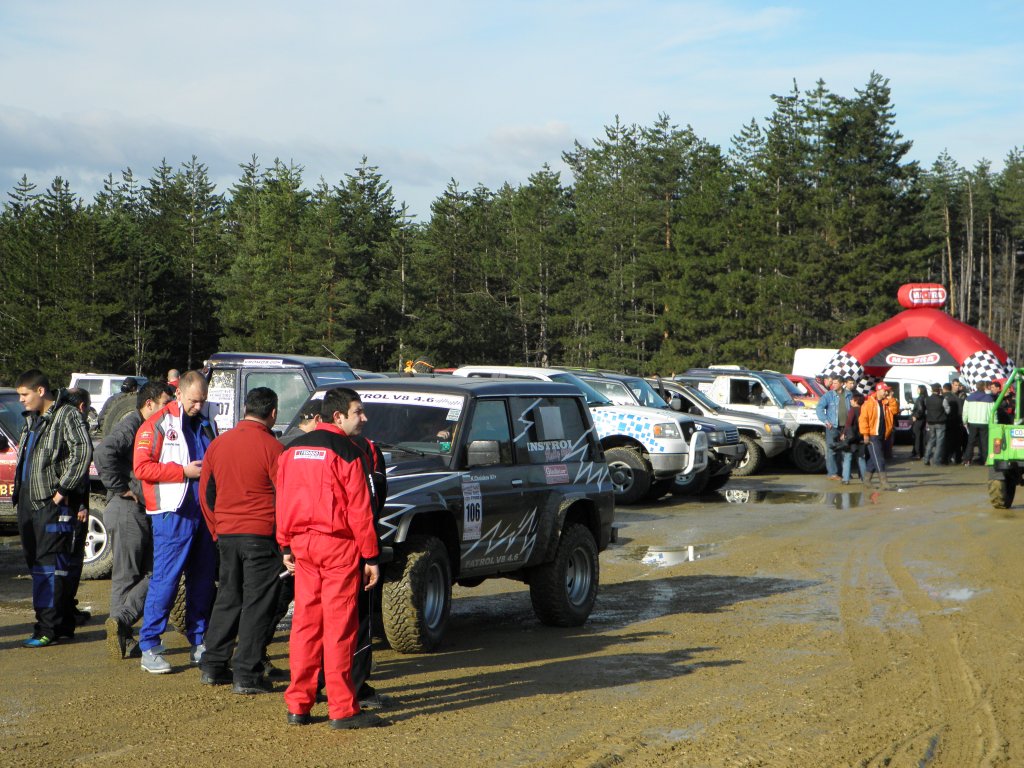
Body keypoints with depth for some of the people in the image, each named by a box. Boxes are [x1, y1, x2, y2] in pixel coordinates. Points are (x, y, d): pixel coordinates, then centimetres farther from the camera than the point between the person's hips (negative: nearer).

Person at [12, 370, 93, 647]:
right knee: (35, 562, 12)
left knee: (48, 566, -10)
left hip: (53, 503, -10)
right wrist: (19, 492, 16)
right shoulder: (33, 419, 18)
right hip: (29, 502, 10)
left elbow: (84, 451, -21)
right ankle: (64, 624, 19)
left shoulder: (66, 416, -10)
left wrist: (63, 489, -20)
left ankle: (48, 628, -8)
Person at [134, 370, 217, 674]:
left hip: (204, 512, 6)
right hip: (173, 513, -6)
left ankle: (200, 643, 19)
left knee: (203, 580, 10)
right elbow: (142, 467, -11)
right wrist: (184, 471, -15)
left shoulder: (205, 424, 17)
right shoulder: (158, 424, -3)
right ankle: (149, 648, -3)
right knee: (165, 579, -8)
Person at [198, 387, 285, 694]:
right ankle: (247, 674, -2)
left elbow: (205, 493, 13)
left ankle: (212, 666, 20)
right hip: (260, 535, -6)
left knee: (227, 599, 17)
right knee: (257, 604, 0)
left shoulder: (218, 444, 7)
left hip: (226, 534, 6)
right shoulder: (271, 447, -11)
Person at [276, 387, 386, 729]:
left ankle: (298, 705, 12)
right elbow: (359, 510, -10)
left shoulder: (292, 451, 11)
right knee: (339, 626, -4)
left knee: (305, 623, 10)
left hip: (302, 544, 6)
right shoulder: (346, 453, -10)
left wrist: (286, 547, 18)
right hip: (339, 546, -6)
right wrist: (371, 557, -6)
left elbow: (283, 502, 13)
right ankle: (343, 709, -1)